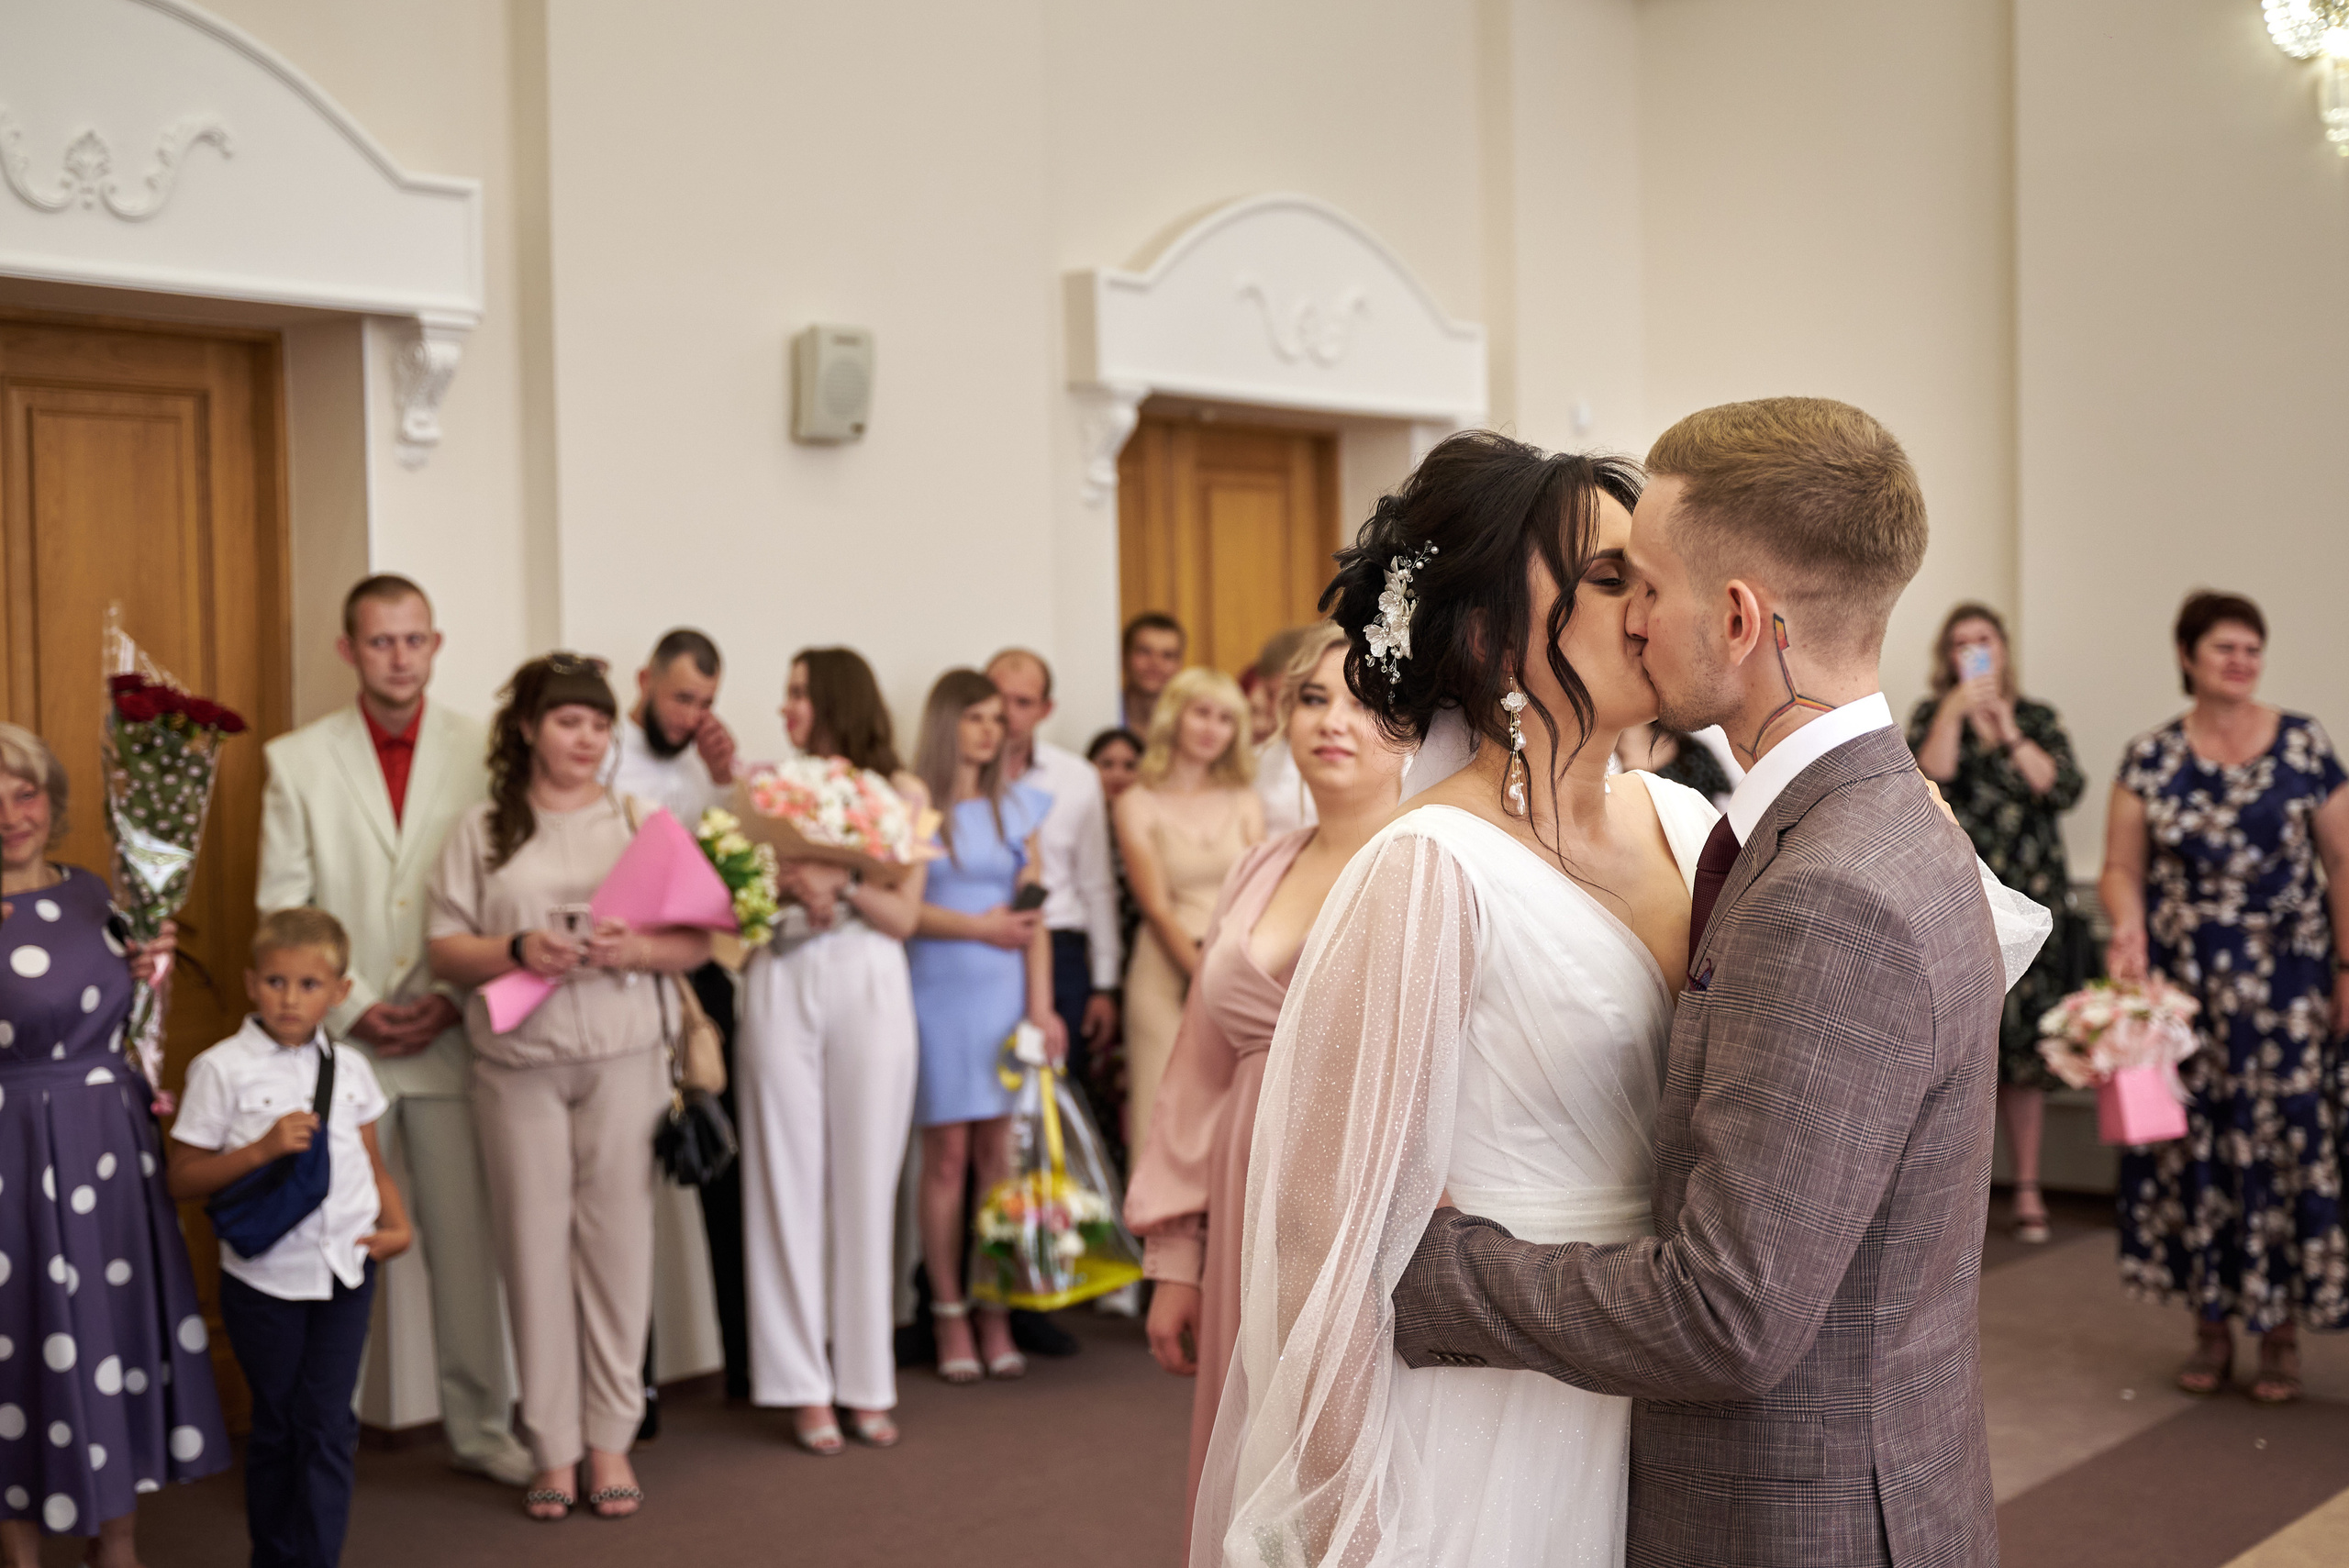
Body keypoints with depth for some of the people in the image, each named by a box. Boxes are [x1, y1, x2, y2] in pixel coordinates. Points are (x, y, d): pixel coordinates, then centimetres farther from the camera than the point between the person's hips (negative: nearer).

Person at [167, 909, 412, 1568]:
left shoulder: (349, 1068, 5)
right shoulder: (222, 1069, -7)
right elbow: (183, 1179, -7)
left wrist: (398, 1223, -2)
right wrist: (262, 1150, -20)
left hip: (344, 1267, 2)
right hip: (264, 1274, -2)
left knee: (329, 1424, 1)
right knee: (275, 1426, 10)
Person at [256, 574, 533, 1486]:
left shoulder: (483, 753, 3)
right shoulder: (298, 761, 4)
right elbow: (282, 907, 2)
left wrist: (454, 999, -7)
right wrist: (354, 1011, -6)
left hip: (452, 1035, 0)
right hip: (338, 1039, 0)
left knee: (467, 1238, 3)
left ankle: (481, 1427, 15)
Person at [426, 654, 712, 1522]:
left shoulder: (639, 820, 9)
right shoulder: (482, 829, 9)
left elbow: (696, 943, 5)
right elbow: (445, 950, 4)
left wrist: (635, 949, -14)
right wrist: (517, 951, -13)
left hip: (622, 1058, 0)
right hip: (517, 1062, 0)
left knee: (615, 1239, 1)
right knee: (534, 1245, 2)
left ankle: (611, 1440, 12)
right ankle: (553, 1446, 11)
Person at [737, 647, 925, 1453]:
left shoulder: (899, 791, 7)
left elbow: (902, 916, 2)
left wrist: (842, 884, -13)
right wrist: (795, 889, -12)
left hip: (868, 987, -1)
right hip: (781, 988, 1)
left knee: (866, 1180, 2)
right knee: (788, 1176, 0)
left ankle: (865, 1381, 12)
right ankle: (803, 1386, 6)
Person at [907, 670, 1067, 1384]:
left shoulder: (1017, 806, 11)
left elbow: (1034, 915, 7)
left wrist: (1041, 1003, -1)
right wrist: (979, 927, -7)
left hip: (1005, 996, 3)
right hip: (937, 995, -3)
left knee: (999, 1155, 2)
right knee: (946, 1157, -2)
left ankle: (997, 1317, 7)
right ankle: (950, 1317, 6)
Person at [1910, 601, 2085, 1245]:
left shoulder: (2037, 719, 12)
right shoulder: (1931, 715, 8)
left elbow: (2064, 789, -4)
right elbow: (1927, 781, -10)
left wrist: (2009, 732, -9)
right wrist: (1954, 711, -14)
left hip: (2031, 899, 2)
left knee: (2025, 1045, 2)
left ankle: (2027, 1186, 11)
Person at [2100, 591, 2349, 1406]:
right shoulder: (2150, 758, 3)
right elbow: (2121, 868, 3)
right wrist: (2129, 928, -17)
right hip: (2181, 985, 1)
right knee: (2192, 1144, 4)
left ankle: (2282, 1330, 10)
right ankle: (2211, 1324, 17)